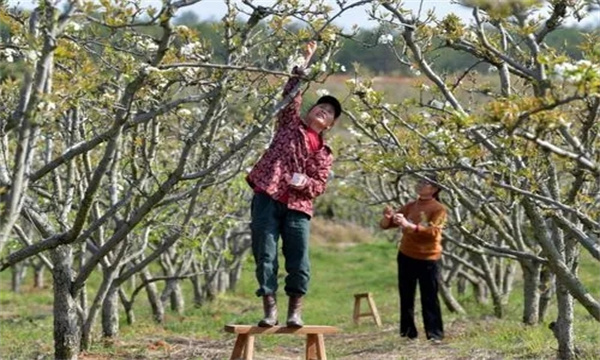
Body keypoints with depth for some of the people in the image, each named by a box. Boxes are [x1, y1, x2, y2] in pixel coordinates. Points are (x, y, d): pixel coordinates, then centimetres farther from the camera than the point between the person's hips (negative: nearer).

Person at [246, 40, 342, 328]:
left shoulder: (324, 153, 16)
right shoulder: (291, 124, 13)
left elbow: (320, 185, 9)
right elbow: (292, 94, 3)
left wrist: (305, 182, -13)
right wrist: (306, 62, 0)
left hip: (298, 206, 2)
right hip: (268, 198, -2)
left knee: (299, 259, -6)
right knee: (265, 255, -5)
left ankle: (295, 311, 1)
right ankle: (270, 309, -1)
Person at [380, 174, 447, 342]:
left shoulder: (438, 209, -7)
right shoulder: (410, 206, 8)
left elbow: (433, 232, -24)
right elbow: (384, 225, 8)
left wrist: (409, 225, -34)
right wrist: (388, 217, -16)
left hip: (428, 259, -5)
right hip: (406, 257, 5)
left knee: (429, 298, -4)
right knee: (406, 297, 6)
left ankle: (435, 334, -2)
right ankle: (408, 332, 12)